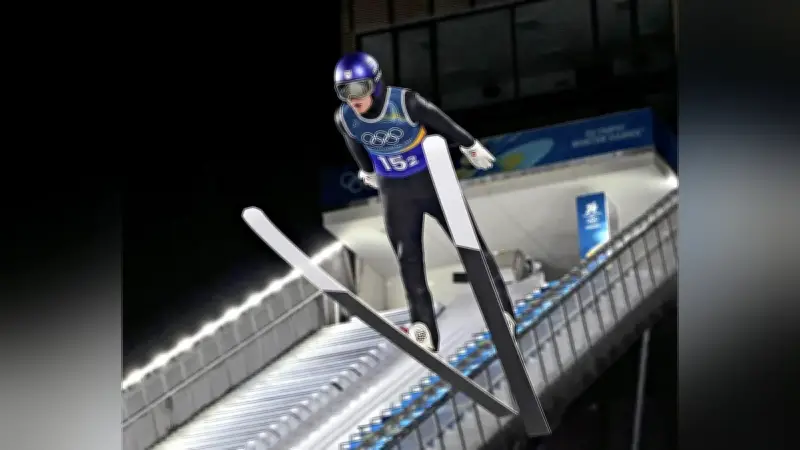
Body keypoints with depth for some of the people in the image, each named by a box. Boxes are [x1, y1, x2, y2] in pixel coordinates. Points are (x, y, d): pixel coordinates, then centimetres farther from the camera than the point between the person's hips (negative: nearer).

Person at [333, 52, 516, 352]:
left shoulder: (405, 102, -27)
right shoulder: (344, 119, -16)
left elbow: (443, 123, -11)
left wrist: (471, 147, 2)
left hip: (432, 179, -3)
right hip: (394, 192, 3)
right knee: (408, 260, 0)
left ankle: (501, 309, 11)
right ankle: (424, 330, 2)